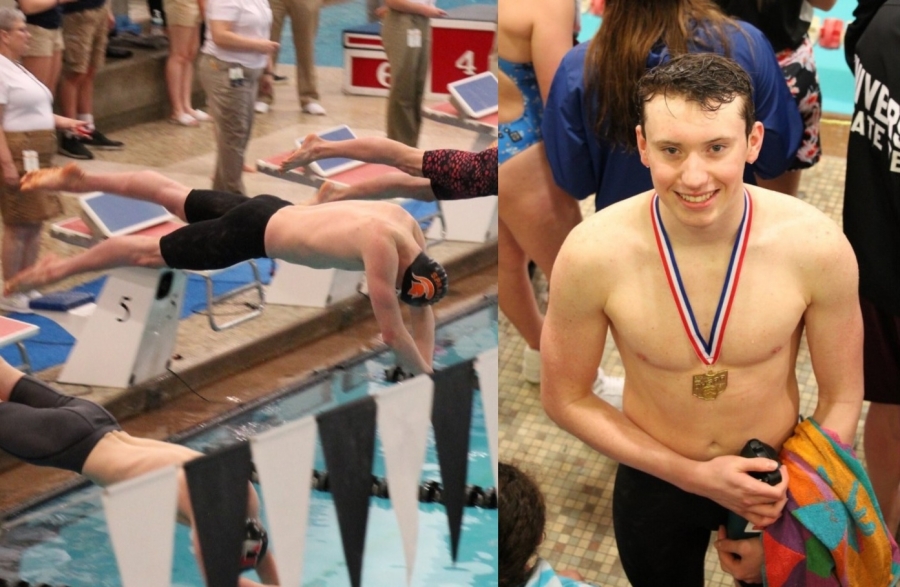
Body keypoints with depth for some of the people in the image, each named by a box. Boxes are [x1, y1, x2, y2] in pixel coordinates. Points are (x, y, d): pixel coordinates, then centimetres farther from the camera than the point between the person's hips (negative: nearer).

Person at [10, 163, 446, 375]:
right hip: (252, 234, -7)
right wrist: (426, 377, -10)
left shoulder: (407, 223, -8)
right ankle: (58, 268, 26)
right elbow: (392, 333, -24)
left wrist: (426, 365, 6)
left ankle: (80, 180, 37)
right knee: (148, 251, 9)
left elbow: (424, 306, 7)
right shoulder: (382, 250, -32)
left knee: (172, 194, 22)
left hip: (270, 210, 7)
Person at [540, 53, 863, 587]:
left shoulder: (816, 245, -25)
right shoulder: (592, 254, -27)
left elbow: (842, 397, -10)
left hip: (776, 476, 0)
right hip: (656, 482, 0)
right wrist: (694, 477, -18)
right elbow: (565, 399, -13)